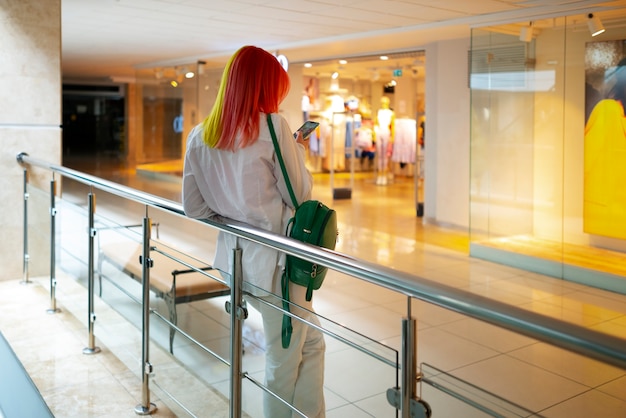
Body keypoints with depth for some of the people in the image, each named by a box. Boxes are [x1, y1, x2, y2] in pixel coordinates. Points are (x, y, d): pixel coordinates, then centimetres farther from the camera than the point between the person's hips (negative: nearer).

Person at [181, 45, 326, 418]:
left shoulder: (200, 136, 5)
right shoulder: (272, 126, -12)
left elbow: (194, 206, 8)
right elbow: (299, 194, -7)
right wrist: (299, 151, 8)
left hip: (234, 256, 7)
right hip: (275, 260, -7)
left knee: (310, 342, 21)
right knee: (285, 359, 11)